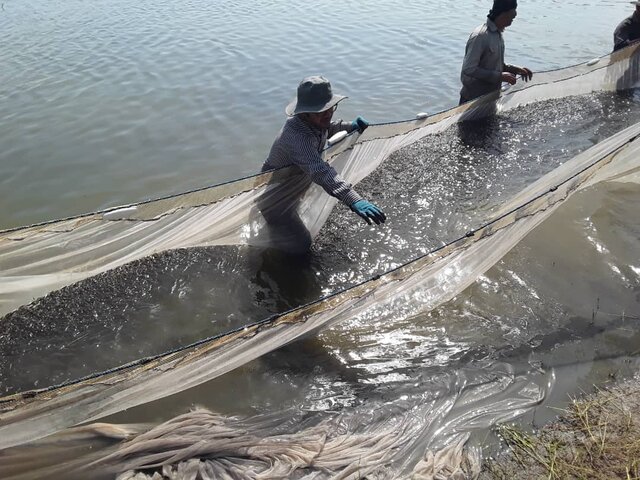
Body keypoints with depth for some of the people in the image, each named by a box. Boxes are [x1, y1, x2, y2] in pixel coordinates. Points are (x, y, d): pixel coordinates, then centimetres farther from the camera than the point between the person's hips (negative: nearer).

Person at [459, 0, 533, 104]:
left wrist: (514, 69, 2)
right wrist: (500, 76, -24)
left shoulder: (498, 33, 9)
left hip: (491, 96, 9)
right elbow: (468, 70, -26)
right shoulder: (480, 36, -21)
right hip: (473, 99, -9)